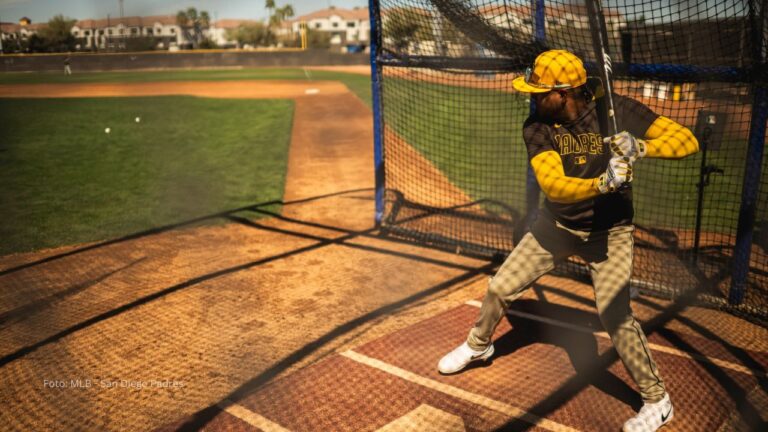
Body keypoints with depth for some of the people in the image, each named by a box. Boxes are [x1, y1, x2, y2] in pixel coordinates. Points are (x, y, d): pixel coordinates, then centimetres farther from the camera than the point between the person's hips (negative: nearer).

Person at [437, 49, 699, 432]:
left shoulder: (619, 110, -19)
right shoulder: (537, 127, -17)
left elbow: (687, 140, -18)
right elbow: (553, 185, -30)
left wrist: (640, 147, -37)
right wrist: (603, 183, -47)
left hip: (608, 232, -3)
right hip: (556, 225, 3)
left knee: (614, 315, -13)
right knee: (500, 287, 7)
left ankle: (657, 401, 12)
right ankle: (478, 345, 38)